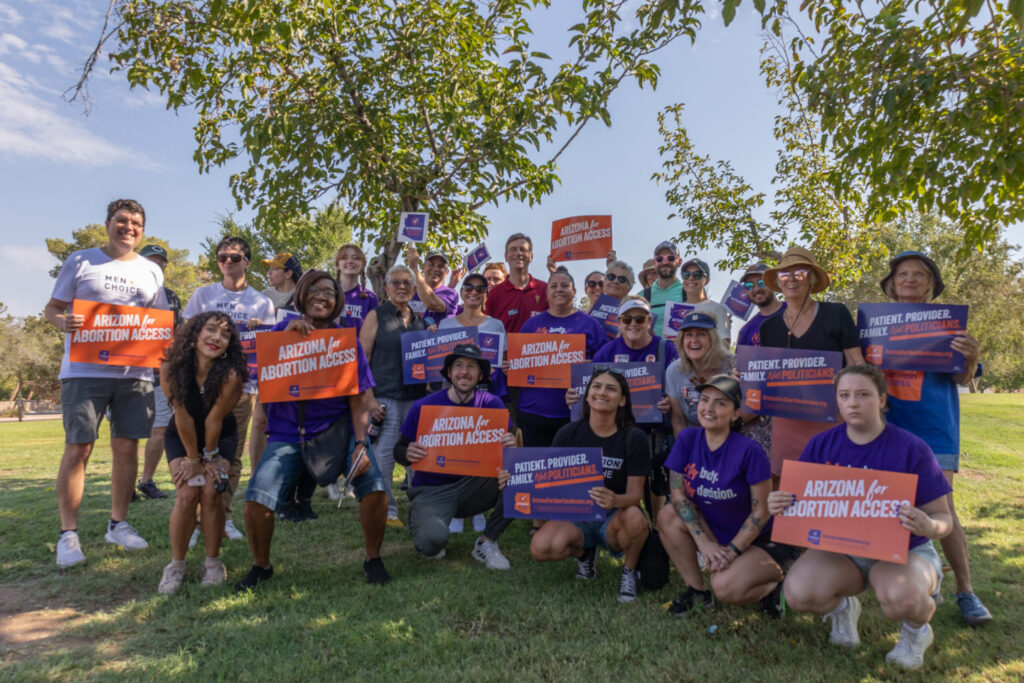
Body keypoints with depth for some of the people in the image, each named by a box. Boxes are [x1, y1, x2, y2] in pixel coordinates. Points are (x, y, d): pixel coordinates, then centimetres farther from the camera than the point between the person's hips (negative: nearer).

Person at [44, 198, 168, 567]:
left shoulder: (151, 271, 14)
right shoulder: (80, 260, 6)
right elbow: (52, 307, 6)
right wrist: (63, 322, -17)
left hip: (135, 372, 3)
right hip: (84, 370, -3)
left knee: (127, 447, 7)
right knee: (77, 449, -3)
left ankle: (118, 523, 20)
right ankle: (68, 533, 8)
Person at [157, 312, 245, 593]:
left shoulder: (231, 375, -30)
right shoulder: (171, 368, -25)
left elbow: (214, 420, -21)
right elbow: (182, 415, -20)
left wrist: (209, 458, -10)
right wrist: (193, 459, -13)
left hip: (220, 437, -1)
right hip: (181, 437, 1)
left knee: (210, 492, -14)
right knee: (187, 494, -13)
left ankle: (213, 562, 4)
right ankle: (176, 565, 5)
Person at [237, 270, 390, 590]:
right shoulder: (283, 329, 5)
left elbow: (359, 400, -3)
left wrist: (360, 444, -16)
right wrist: (287, 337, -16)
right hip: (288, 433, 1)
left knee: (374, 486, -22)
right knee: (256, 498, -16)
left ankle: (373, 560, 5)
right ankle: (261, 566, 15)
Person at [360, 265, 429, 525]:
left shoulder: (420, 320, 14)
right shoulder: (376, 316, 0)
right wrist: (369, 398, -12)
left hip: (416, 398, 5)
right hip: (385, 398, -4)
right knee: (383, 456, -1)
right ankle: (386, 511, 11)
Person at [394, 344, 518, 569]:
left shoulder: (491, 404, -3)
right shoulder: (424, 407, -7)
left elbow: (506, 445, -3)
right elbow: (399, 450, 0)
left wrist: (510, 446, -28)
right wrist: (408, 454, -24)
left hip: (473, 486, 3)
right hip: (431, 489, -2)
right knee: (432, 542, -31)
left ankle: (486, 542, -4)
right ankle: (424, 526, 10)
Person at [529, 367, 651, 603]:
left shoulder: (634, 438, -8)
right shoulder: (568, 433, -3)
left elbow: (635, 492, -12)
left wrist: (615, 500, -34)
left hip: (613, 518, -1)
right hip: (575, 514, 2)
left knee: (634, 518, -37)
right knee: (540, 548, -28)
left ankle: (629, 572, -1)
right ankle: (584, 552, 10)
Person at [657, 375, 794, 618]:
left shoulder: (749, 451, -21)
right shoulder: (688, 439, -9)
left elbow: (761, 511, -16)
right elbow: (678, 494, -10)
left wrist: (731, 550, -18)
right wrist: (704, 543, -17)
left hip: (760, 541, -5)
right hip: (714, 532, 5)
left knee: (725, 587, -28)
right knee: (667, 516, -19)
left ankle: (773, 585, 6)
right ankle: (697, 590, -1)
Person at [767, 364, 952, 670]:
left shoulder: (911, 449, -10)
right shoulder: (822, 444, -3)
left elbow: (943, 518, -6)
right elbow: (799, 502, 1)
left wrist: (928, 526, -31)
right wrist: (779, 505, -24)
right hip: (840, 548, 2)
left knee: (902, 598, -37)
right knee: (797, 592, -27)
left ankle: (917, 628, 6)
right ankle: (841, 608, 13)